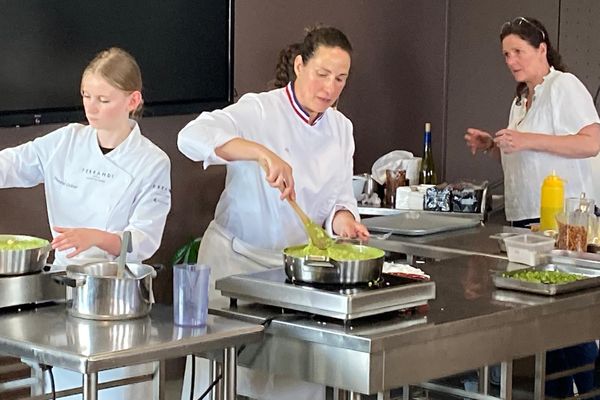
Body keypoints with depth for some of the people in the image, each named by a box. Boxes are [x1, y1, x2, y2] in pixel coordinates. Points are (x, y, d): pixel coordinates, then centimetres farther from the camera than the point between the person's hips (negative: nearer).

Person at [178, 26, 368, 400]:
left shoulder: (341, 128, 7)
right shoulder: (260, 111, -12)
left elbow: (339, 195, 10)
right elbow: (194, 136, -28)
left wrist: (342, 218, -14)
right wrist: (262, 153, -40)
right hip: (239, 259, -5)